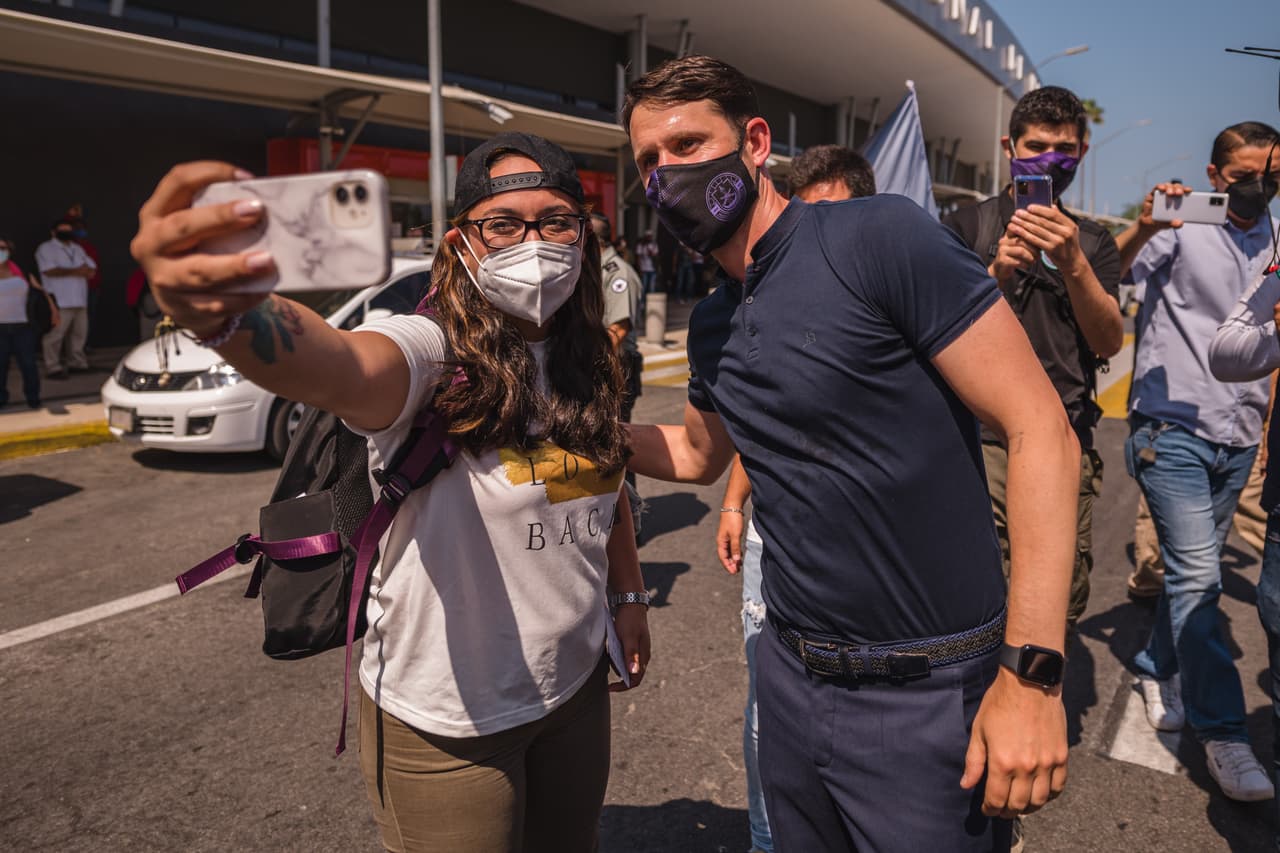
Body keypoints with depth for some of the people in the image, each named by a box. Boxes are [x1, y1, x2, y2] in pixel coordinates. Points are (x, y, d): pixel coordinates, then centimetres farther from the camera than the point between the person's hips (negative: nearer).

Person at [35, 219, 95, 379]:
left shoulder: (77, 249, 23)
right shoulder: (46, 248, 1)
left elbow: (92, 268, 18)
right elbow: (49, 270, -14)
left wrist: (86, 271, -6)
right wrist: (74, 271, -13)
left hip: (80, 300, 7)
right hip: (59, 301, -7)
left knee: (79, 332, 10)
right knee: (55, 334, -9)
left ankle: (76, 363, 21)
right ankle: (53, 367, -8)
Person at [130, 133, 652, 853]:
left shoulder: (589, 362, -2)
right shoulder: (431, 350, -23)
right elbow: (341, 369, -46)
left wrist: (631, 595, 15)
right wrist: (227, 314, -66)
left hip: (577, 684, 6)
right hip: (447, 721, -6)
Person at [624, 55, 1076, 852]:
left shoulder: (878, 237, -17)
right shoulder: (711, 324, 6)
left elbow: (1042, 432, -19)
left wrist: (1032, 674, -22)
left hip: (928, 691, -6)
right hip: (790, 676, 7)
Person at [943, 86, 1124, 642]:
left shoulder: (1092, 243, 15)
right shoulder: (967, 227, 6)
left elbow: (1109, 343, 0)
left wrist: (1072, 263, -16)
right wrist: (995, 274, -22)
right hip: (983, 441, -3)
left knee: (1063, 606, 9)